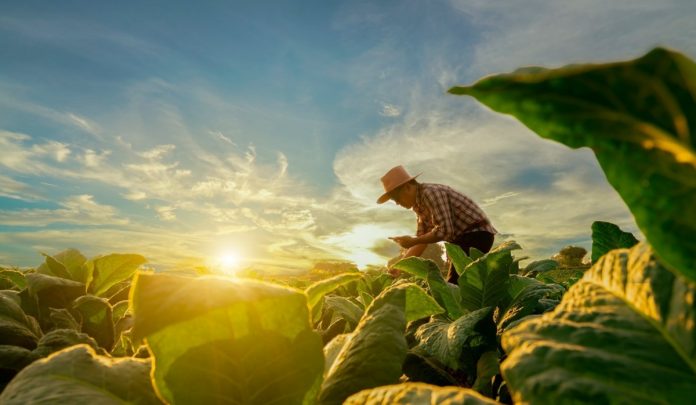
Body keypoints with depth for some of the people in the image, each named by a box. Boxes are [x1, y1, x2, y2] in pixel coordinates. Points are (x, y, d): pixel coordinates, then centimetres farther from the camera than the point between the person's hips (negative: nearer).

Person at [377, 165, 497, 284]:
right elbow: (422, 238, 10)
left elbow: (445, 231, -26)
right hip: (463, 237, 10)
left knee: (454, 283, -16)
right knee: (453, 283, 12)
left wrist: (412, 241, -17)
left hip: (477, 233, -10)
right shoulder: (420, 203, 9)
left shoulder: (430, 192, -19)